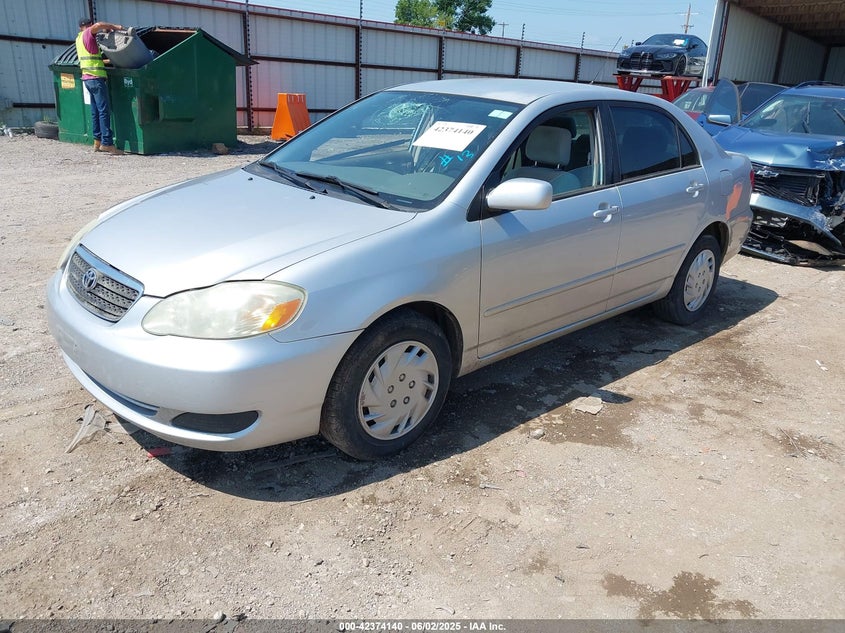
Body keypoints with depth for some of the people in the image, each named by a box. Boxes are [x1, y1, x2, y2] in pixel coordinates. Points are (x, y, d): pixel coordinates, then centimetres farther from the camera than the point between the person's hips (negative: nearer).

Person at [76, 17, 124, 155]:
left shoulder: (79, 38, 22)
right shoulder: (87, 34, -4)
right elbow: (98, 25, -22)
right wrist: (114, 26, -10)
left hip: (87, 78, 9)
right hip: (96, 77, -9)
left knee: (95, 111, 10)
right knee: (104, 110, -13)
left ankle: (97, 142, 12)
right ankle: (107, 143, -17)